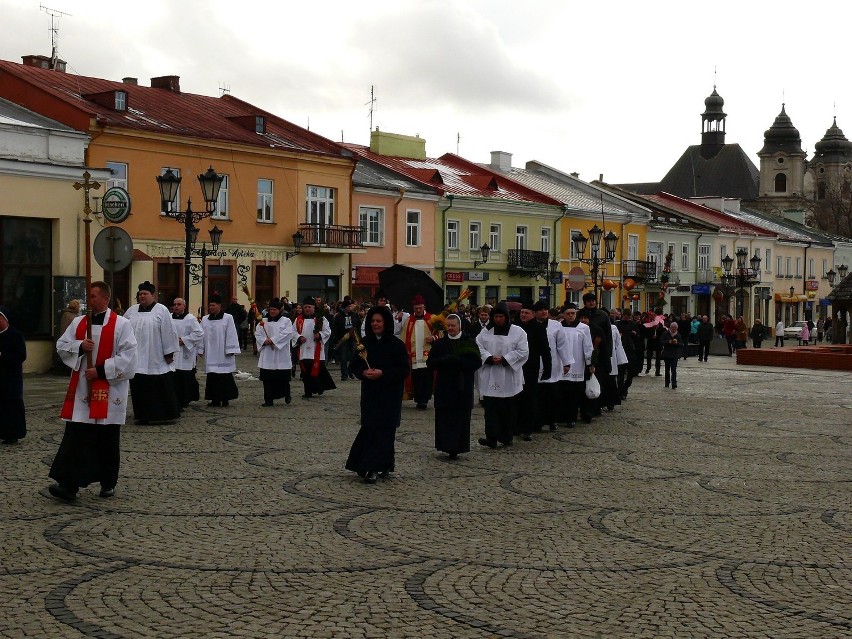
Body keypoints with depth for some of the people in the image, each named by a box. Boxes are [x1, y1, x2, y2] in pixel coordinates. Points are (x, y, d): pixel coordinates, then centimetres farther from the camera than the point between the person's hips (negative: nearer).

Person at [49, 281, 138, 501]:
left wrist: (101, 371, -15)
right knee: (75, 437, -5)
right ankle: (68, 484, -7)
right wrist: (79, 346, -10)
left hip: (109, 391, -3)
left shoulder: (121, 324, -5)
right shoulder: (78, 323, 9)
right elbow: (61, 346, 10)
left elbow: (128, 356, -10)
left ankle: (108, 483, 18)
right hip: (81, 389, 3)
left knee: (108, 440, 5)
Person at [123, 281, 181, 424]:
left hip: (156, 359, -4)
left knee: (161, 386, 0)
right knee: (140, 386, 4)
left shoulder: (161, 310, -3)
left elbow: (168, 332, -6)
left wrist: (169, 353, -9)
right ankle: (144, 416, 11)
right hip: (137, 358, 4)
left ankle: (168, 415, 11)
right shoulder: (132, 311, 10)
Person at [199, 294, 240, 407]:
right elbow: (201, 335, 10)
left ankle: (225, 399, 8)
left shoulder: (228, 318, -2)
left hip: (223, 354, -4)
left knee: (225, 376, 0)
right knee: (212, 377, 3)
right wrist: (201, 350, 5)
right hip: (210, 354, 4)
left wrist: (230, 350, -11)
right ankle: (215, 400, 7)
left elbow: (231, 335, -6)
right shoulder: (205, 319, 10)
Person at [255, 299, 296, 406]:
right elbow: (257, 334, 5)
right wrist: (264, 341, -15)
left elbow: (287, 333, -12)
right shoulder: (263, 322, 11)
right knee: (268, 379, 1)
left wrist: (272, 340, -16)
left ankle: (286, 395, 24)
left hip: (281, 355, -3)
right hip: (267, 355, 3)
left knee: (283, 378, 1)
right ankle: (268, 400, 7)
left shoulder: (286, 321, 2)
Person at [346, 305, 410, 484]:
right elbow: (354, 366, 9)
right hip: (370, 393, 3)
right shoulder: (365, 343, 5)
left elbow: (404, 370, -8)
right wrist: (363, 373, -12)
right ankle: (385, 465, 13)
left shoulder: (396, 345, -6)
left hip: (389, 395, -3)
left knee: (382, 430, -6)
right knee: (370, 428, -1)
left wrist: (382, 373, -19)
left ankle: (373, 468, -6)